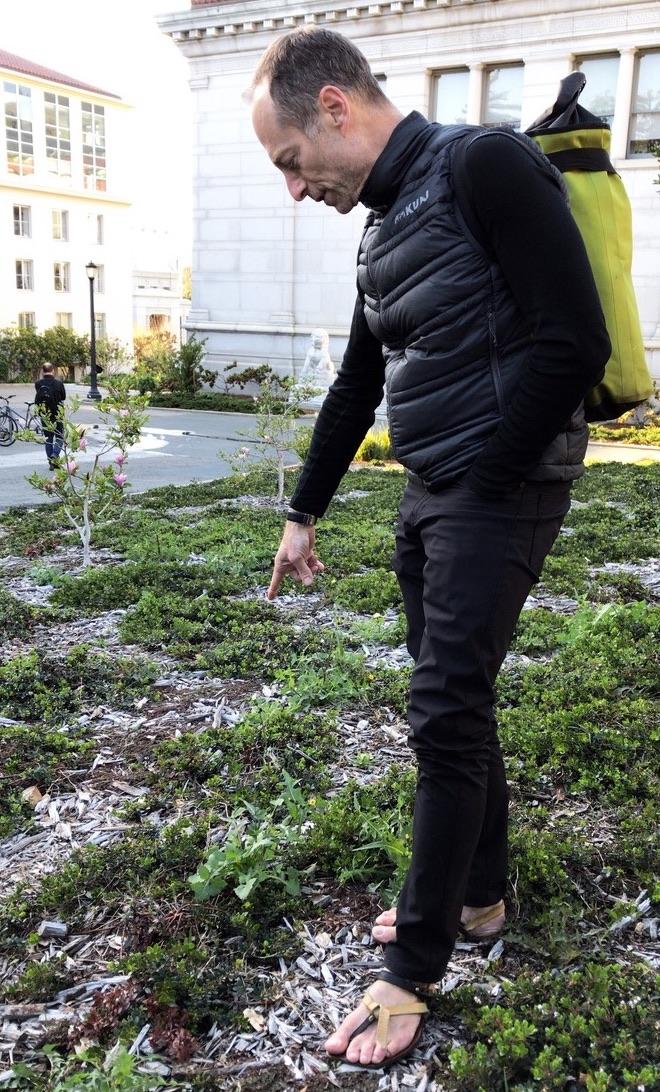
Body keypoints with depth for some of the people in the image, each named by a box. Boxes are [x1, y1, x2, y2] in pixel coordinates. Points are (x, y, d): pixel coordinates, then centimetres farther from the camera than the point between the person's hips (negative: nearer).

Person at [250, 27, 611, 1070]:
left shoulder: (483, 164, -12)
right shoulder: (384, 231, 15)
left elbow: (575, 342, -19)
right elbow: (356, 388, 21)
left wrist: (484, 481, -13)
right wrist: (305, 513, 25)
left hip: (502, 491, -8)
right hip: (429, 495, 9)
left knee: (445, 713, -5)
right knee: (456, 700, 14)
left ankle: (413, 971, 10)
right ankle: (480, 897, 32)